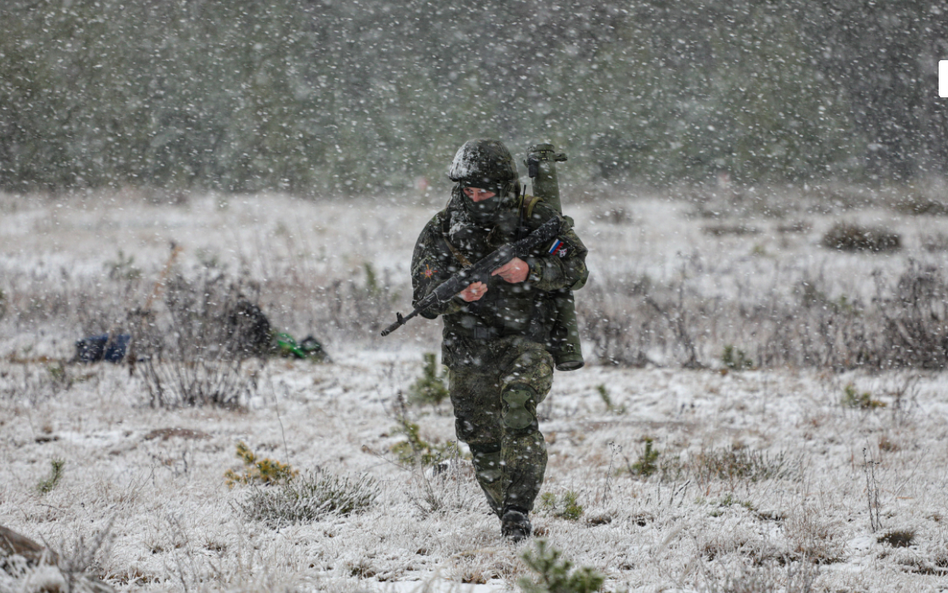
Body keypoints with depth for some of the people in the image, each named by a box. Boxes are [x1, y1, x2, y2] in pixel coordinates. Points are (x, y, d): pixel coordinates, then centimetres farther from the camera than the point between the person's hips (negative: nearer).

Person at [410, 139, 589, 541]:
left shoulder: (536, 219, -8)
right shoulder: (439, 233, -6)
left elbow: (576, 270, -11)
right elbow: (426, 300, -13)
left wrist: (528, 272, -28)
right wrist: (460, 294, -35)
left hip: (526, 339, -3)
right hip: (469, 349, 3)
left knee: (518, 405, -28)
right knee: (482, 439, 9)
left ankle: (518, 509, -26)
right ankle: (506, 516, 29)